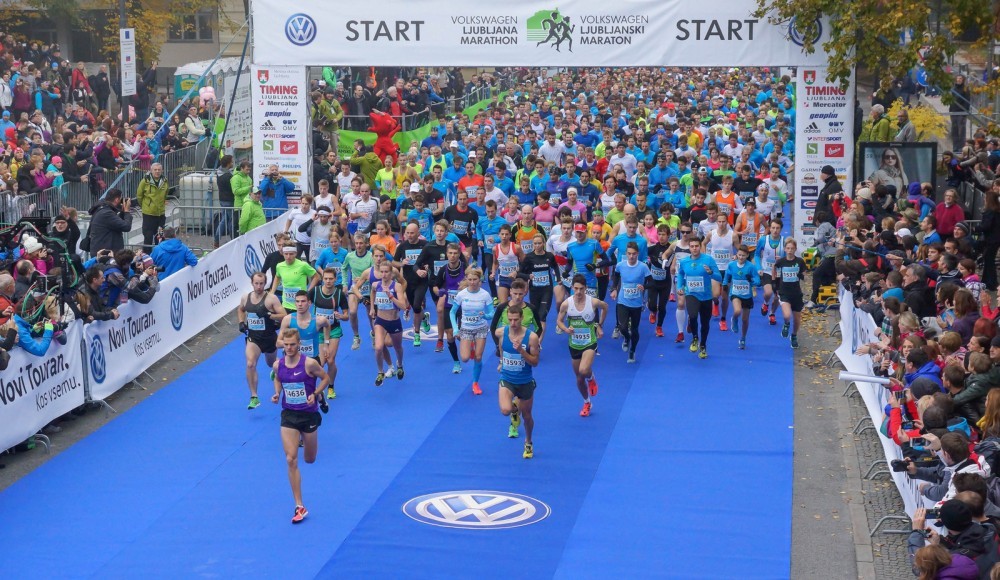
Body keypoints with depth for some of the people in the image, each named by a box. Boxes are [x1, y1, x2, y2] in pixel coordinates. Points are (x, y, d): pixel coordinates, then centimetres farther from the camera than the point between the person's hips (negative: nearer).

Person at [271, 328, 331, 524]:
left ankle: (309, 439, 54)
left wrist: (315, 394, -17)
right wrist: (277, 393, -3)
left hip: (309, 414, -2)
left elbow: (325, 378, -2)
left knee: (309, 459, 14)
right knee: (291, 460, -9)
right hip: (288, 415, 2)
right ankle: (299, 506, -5)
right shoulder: (278, 365, -4)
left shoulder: (309, 363, -15)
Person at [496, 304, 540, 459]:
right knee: (505, 410, -23)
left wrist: (521, 351, -29)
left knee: (526, 415, 15)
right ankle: (515, 409, 17)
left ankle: (528, 442, 44)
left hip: (525, 382, -1)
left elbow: (535, 362, -14)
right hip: (507, 380, 1)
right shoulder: (500, 333, -11)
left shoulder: (531, 337, -18)